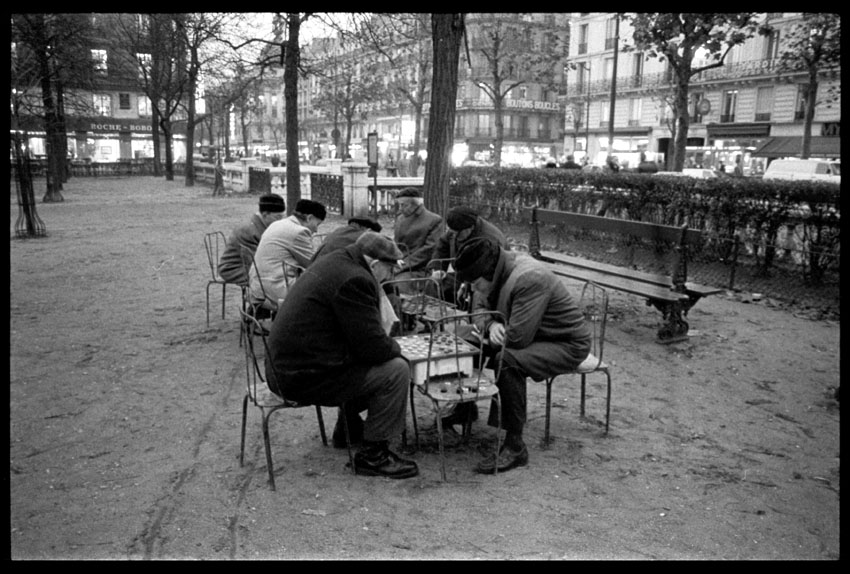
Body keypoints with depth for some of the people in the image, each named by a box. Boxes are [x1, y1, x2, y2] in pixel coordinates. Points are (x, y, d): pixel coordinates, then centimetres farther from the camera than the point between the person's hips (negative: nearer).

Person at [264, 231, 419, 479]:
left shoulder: (332, 261, 11)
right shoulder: (354, 280, -21)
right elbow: (374, 348, -20)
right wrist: (394, 346, 1)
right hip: (304, 378, -10)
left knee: (369, 362, 26)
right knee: (396, 370, -10)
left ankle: (348, 425, 38)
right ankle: (373, 454, -1)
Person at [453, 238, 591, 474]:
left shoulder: (529, 280, -31)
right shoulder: (498, 272, -4)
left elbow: (517, 338, -33)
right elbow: (479, 307, 5)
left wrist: (488, 337, -14)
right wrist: (491, 326, -17)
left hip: (567, 345, -9)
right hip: (533, 337, 9)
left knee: (508, 362, -34)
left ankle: (515, 447, -24)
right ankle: (466, 407, 22)